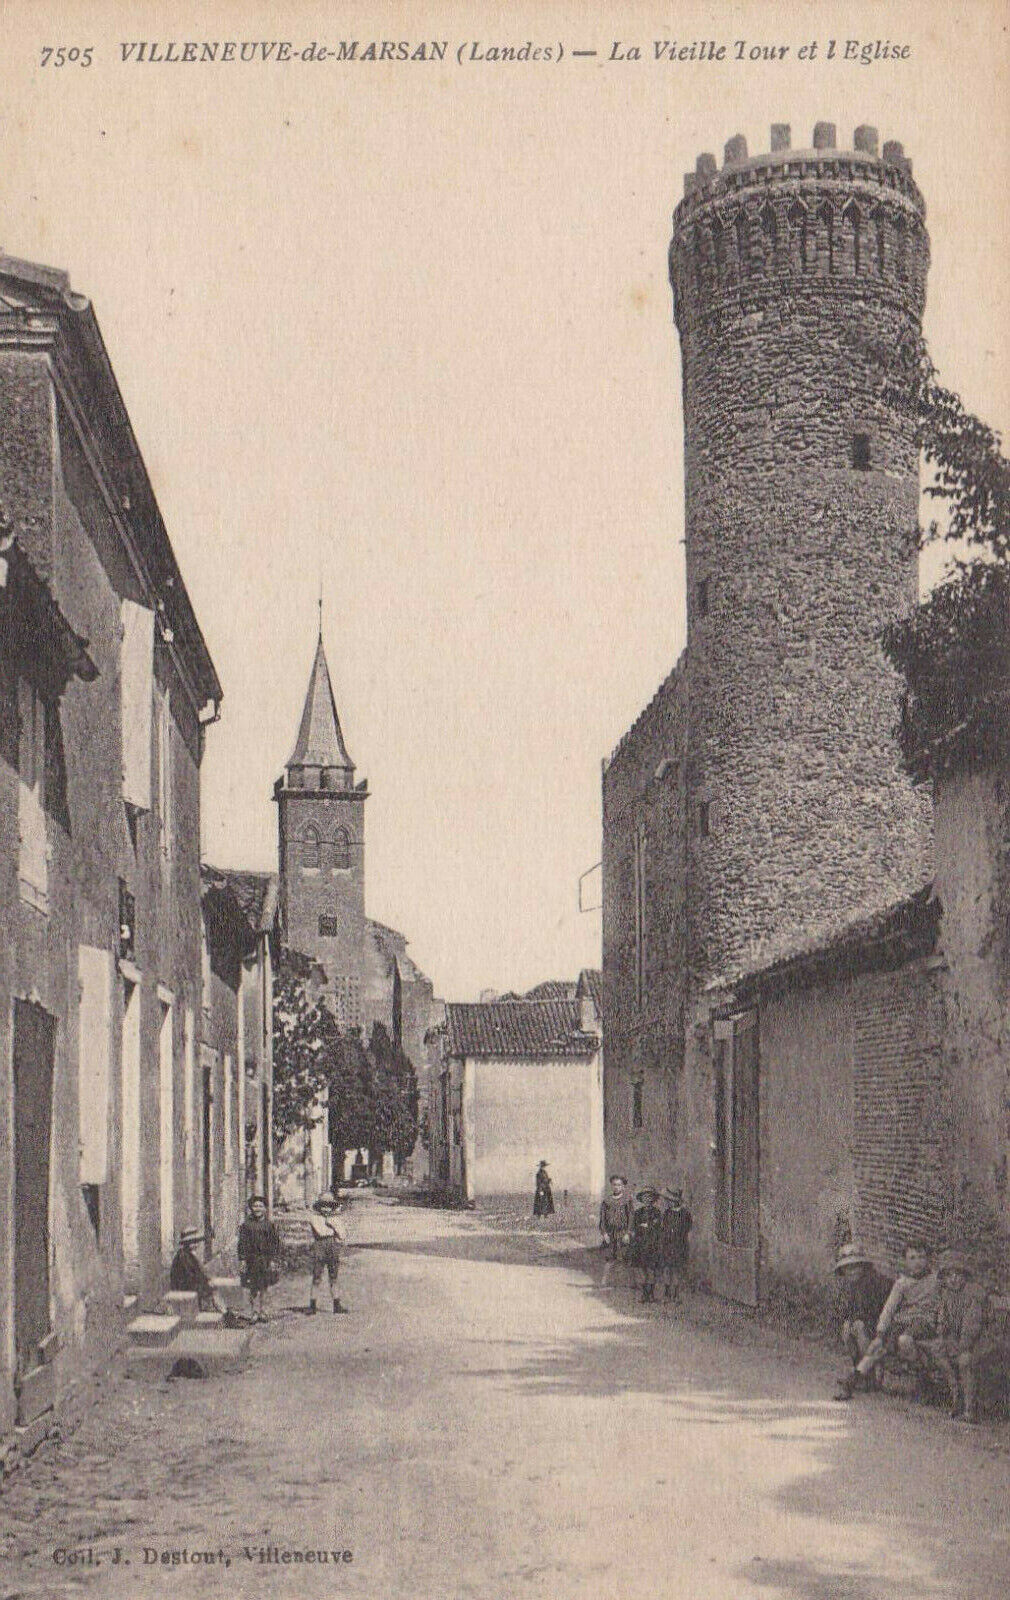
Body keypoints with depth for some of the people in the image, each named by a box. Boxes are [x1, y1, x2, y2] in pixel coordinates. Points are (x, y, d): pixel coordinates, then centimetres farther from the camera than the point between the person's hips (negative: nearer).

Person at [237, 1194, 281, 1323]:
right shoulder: (246, 1225, 4)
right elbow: (242, 1243, 2)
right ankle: (255, 1313, 1)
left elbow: (276, 1243, 8)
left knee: (264, 1288, 4)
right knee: (253, 1288, -4)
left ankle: (263, 1313, 10)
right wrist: (243, 1260, -6)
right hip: (252, 1262, -1)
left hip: (266, 1261, 1)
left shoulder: (269, 1225, 8)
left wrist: (274, 1260, 0)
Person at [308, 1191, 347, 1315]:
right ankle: (312, 1305, -1)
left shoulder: (332, 1218, 16)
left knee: (333, 1278, 7)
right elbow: (320, 1232, -13)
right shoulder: (314, 1217, 1)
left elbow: (341, 1237, 11)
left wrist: (333, 1226, -2)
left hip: (333, 1251, 5)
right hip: (320, 1250, -5)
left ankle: (336, 1305, 9)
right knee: (317, 1279, -5)